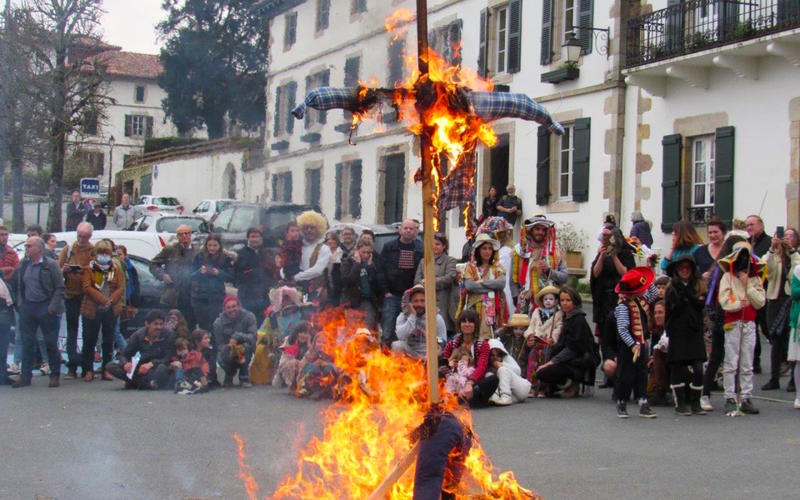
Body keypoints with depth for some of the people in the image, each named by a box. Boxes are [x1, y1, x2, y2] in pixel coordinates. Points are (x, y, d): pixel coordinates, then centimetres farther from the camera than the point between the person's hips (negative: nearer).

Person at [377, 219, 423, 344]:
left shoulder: (421, 249, 3)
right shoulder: (389, 247, 4)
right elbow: (381, 270, 4)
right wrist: (386, 291, -2)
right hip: (392, 295, 0)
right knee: (388, 331, -3)